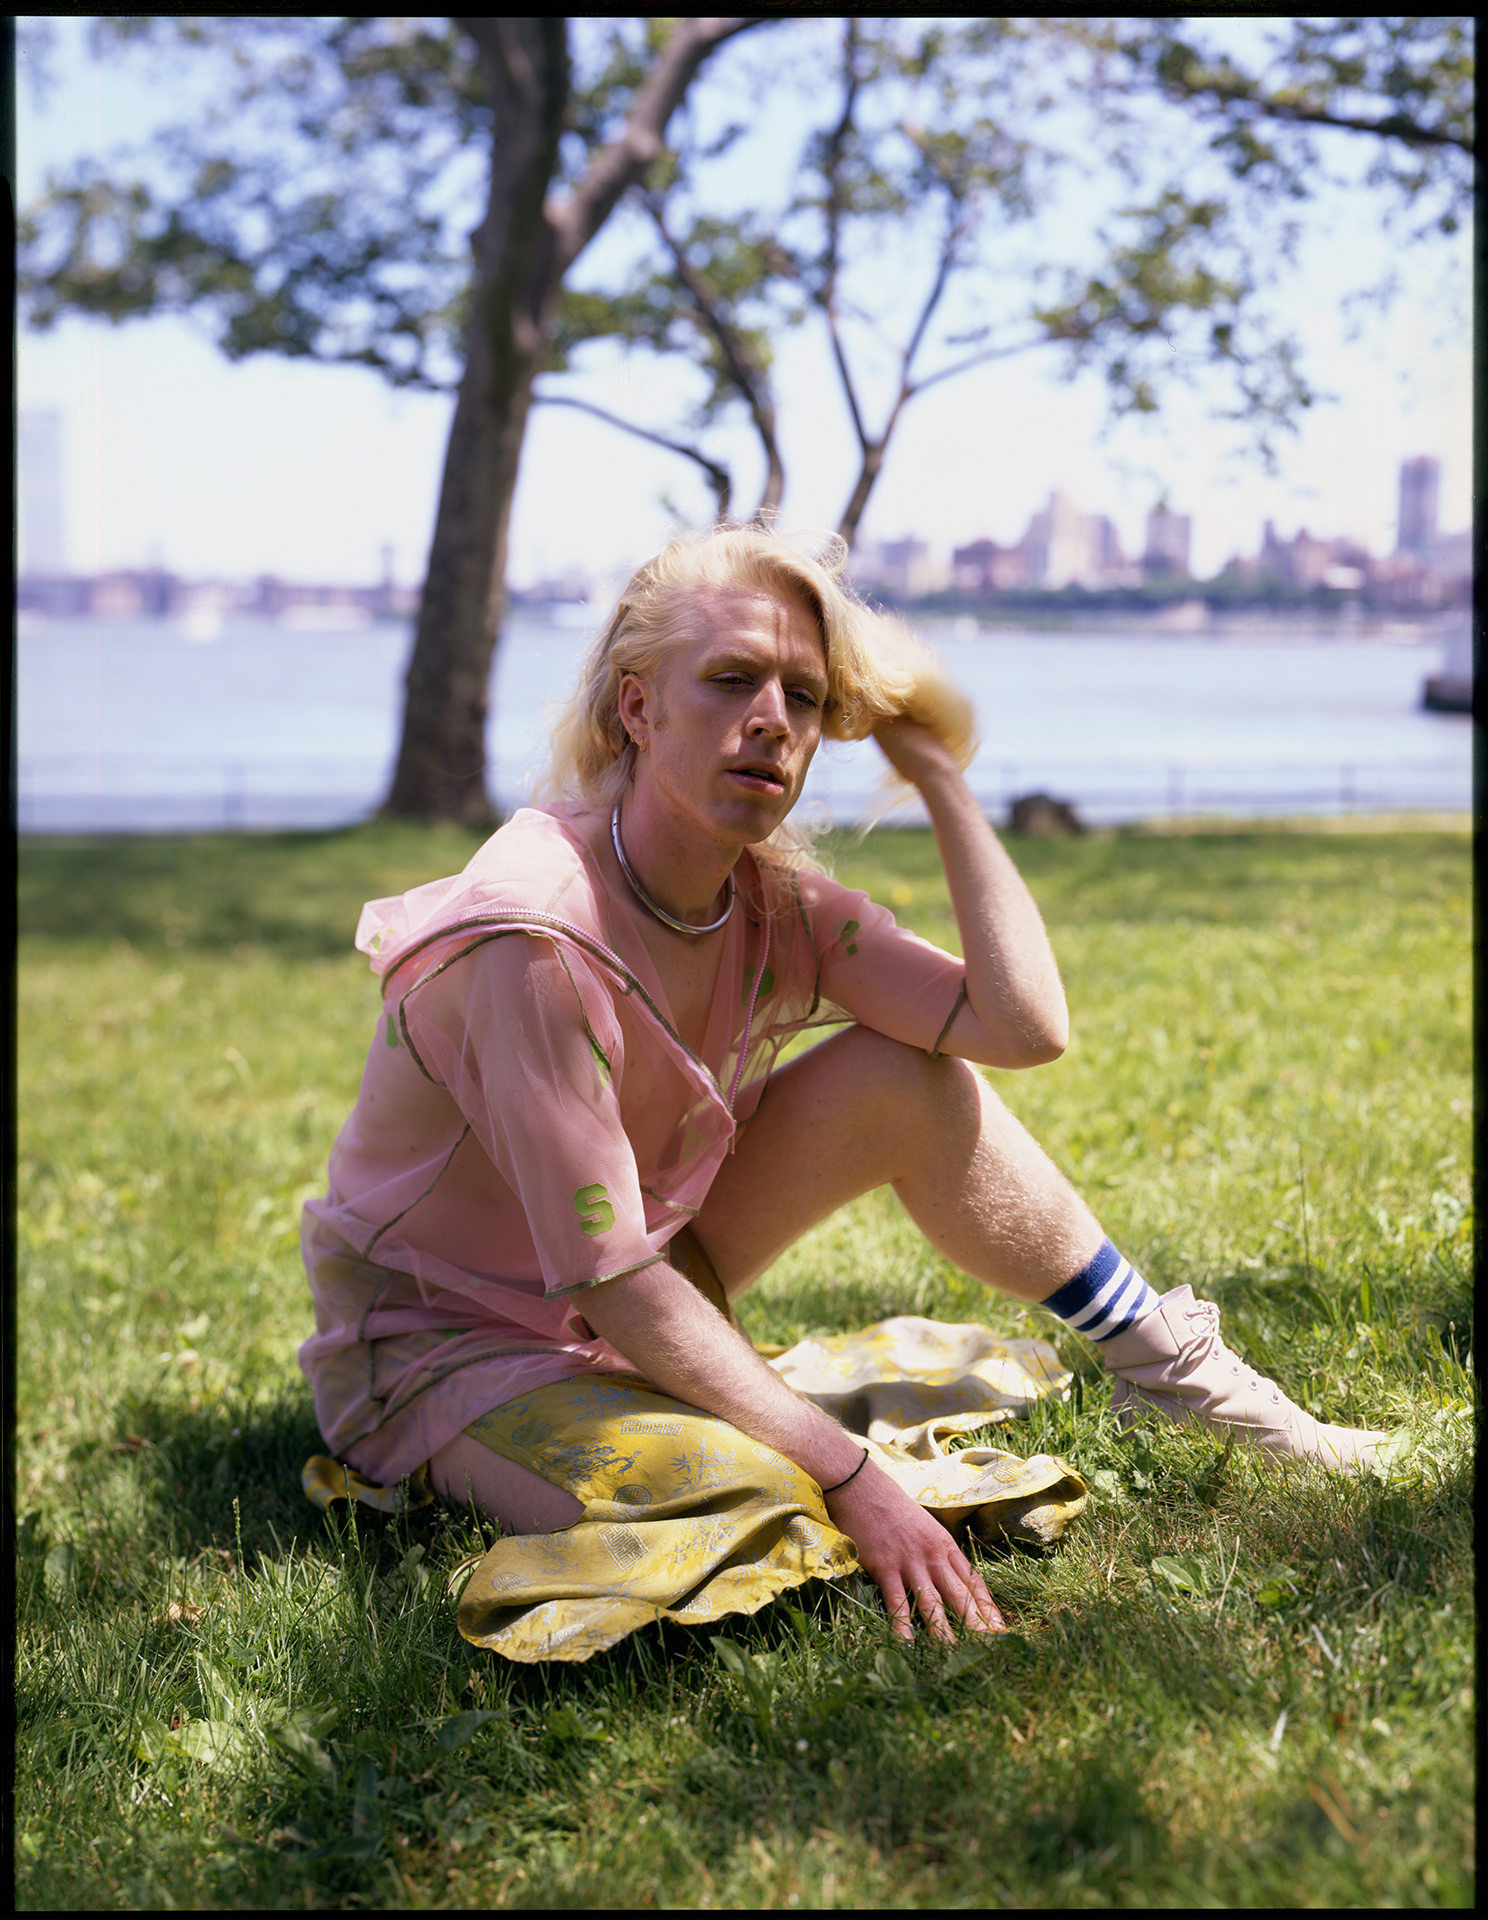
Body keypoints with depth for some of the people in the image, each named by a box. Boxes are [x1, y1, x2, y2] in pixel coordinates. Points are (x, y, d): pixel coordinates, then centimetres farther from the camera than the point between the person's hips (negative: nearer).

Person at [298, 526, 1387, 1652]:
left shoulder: (775, 903, -8)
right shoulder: (540, 934, -31)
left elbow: (1026, 1026, -20)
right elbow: (609, 1283, -31)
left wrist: (936, 767, -14)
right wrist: (852, 1483, -31)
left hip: (624, 1296, 7)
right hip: (435, 1338, -7)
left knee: (910, 1077, -8)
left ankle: (1165, 1362, 9)